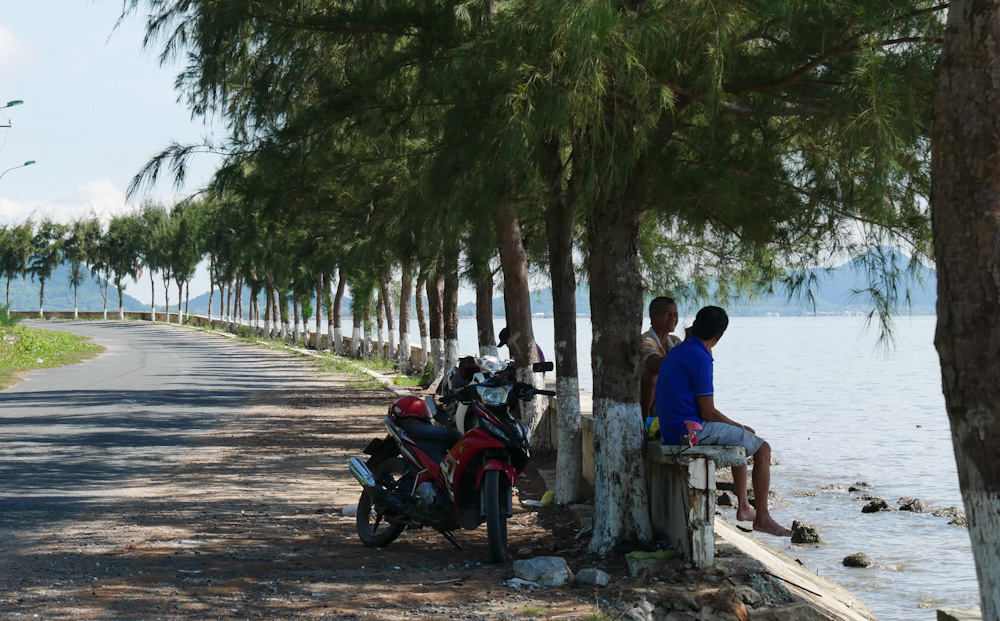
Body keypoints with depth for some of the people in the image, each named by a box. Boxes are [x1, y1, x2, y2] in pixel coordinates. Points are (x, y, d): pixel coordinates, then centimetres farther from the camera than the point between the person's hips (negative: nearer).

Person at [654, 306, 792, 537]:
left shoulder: (676, 352, 12)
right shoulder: (700, 358, -17)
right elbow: (708, 412, -17)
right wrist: (740, 427, -1)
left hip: (671, 429, 10)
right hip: (691, 429, -10)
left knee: (740, 440, 30)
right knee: (762, 449, -2)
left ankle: (744, 506, 33)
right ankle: (762, 517, 3)